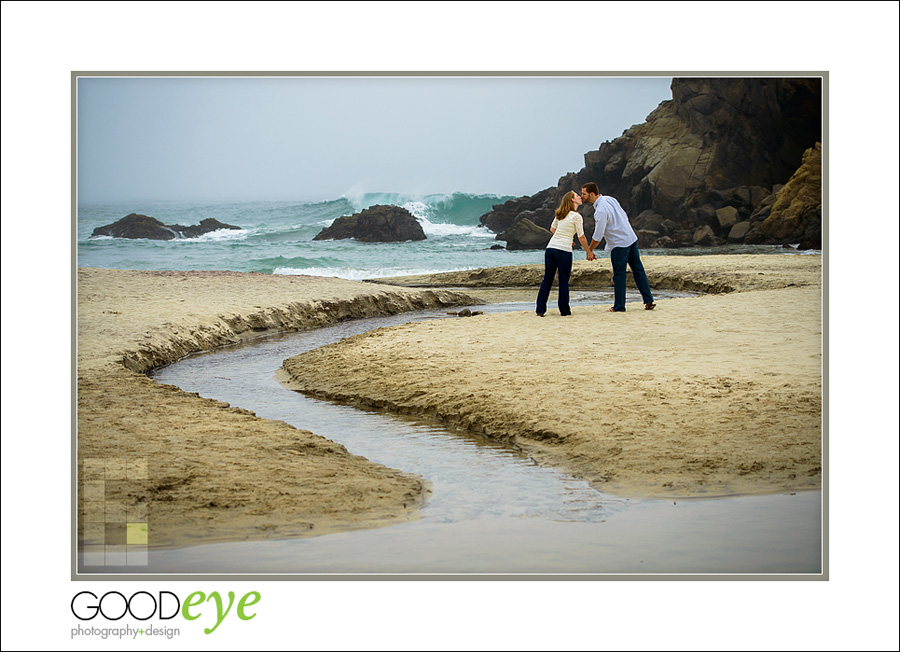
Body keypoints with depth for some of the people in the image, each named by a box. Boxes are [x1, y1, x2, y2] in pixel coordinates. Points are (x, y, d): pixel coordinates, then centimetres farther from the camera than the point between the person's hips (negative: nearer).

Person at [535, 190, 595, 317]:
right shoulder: (576, 216, -6)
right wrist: (589, 252, 8)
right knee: (563, 281, 3)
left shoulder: (559, 214, 13)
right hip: (564, 250, -6)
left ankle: (540, 309, 5)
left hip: (550, 248, 6)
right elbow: (581, 237, -4)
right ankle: (564, 311, 8)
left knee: (547, 279, 8)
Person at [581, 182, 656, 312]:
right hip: (631, 238, 9)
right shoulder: (609, 199, 4)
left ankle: (619, 306, 7)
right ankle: (648, 301, 13)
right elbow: (624, 215, 15)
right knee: (638, 270, 11)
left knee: (619, 276, 1)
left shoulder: (600, 211, -22)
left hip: (619, 245, -9)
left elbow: (597, 237, -17)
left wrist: (590, 251, -2)